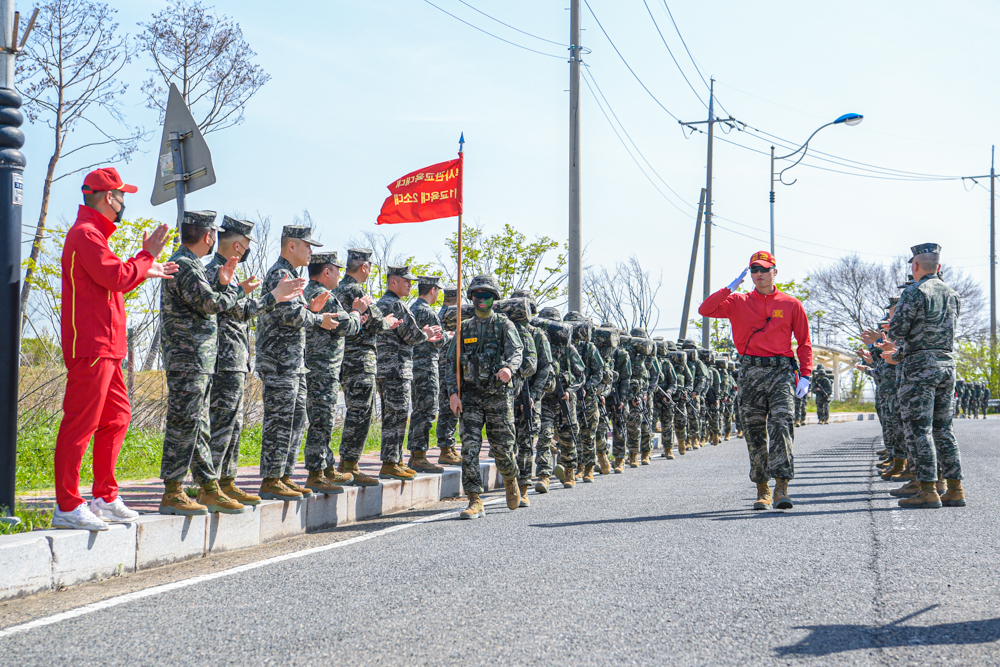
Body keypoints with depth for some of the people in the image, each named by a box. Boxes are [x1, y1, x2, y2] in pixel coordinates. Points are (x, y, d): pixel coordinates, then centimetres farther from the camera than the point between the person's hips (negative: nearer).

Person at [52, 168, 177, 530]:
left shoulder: (94, 234, 23)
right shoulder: (85, 234, -11)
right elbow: (116, 276, -21)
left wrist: (146, 272, 24)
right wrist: (147, 256, -8)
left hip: (106, 348, 11)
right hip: (90, 347, -11)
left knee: (116, 418, 14)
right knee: (80, 423, -8)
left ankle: (104, 499, 21)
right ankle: (67, 506, -5)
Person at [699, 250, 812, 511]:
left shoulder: (791, 305, 8)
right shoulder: (739, 303, 11)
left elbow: (804, 342, 9)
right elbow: (705, 310, -1)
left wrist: (805, 375, -2)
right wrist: (732, 287, -5)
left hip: (781, 371, -2)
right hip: (751, 371, 2)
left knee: (781, 425, -16)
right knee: (755, 432, 5)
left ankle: (782, 487, -18)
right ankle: (762, 489, 14)